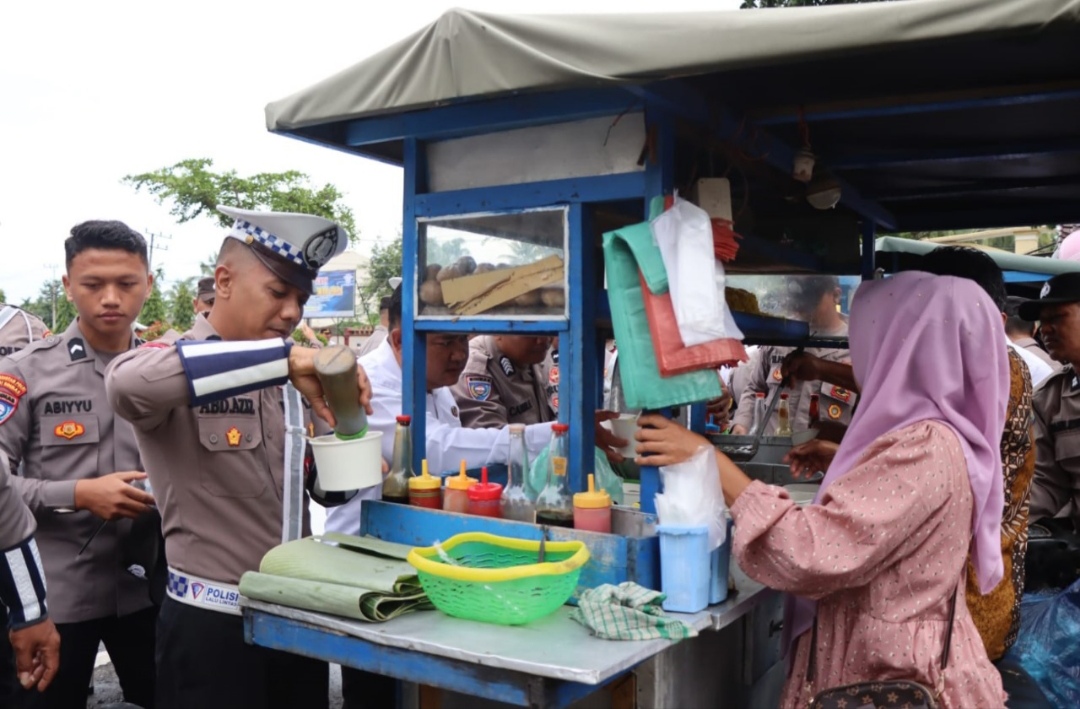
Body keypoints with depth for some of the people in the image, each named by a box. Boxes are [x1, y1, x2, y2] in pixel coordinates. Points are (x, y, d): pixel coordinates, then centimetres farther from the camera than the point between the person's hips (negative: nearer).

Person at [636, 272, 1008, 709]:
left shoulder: (922, 450, -25)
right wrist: (840, 459, 23)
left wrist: (709, 459, -27)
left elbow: (809, 554, -32)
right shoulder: (935, 439, 6)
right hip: (903, 667, 9)